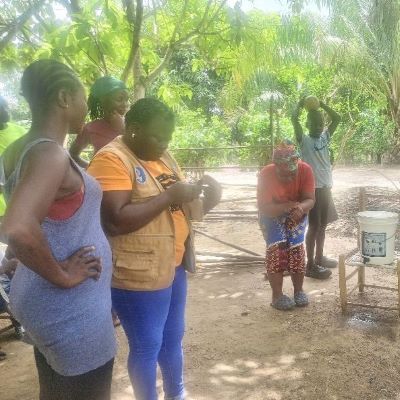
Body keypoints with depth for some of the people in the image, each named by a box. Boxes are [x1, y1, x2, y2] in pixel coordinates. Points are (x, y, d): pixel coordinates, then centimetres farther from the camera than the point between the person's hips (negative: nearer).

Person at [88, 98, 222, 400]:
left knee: (173, 337, 22)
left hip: (173, 266, 9)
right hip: (139, 275, -8)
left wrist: (195, 196, -2)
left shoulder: (162, 156, 9)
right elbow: (115, 220, -28)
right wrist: (168, 197, -25)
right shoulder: (112, 159, -17)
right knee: (147, 346, 8)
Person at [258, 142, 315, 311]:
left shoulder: (305, 169, -26)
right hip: (272, 215, -2)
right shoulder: (266, 174, -32)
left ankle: (299, 291, 11)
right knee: (276, 249, -16)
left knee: (297, 249, -9)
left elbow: (310, 199, -23)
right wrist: (287, 206, -47)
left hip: (296, 214, 2)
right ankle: (277, 296, -6)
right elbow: (263, 208, -32)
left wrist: (301, 207, -46)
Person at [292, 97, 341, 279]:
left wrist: (322, 105, 6)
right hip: (312, 188, -7)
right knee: (314, 226, -5)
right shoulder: (304, 140, -6)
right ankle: (310, 265, 2)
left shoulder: (325, 137, 12)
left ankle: (320, 258, 29)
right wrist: (301, 104, -4)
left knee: (323, 224, 15)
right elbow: (294, 119, -18)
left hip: (326, 187, 7)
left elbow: (337, 118, 12)